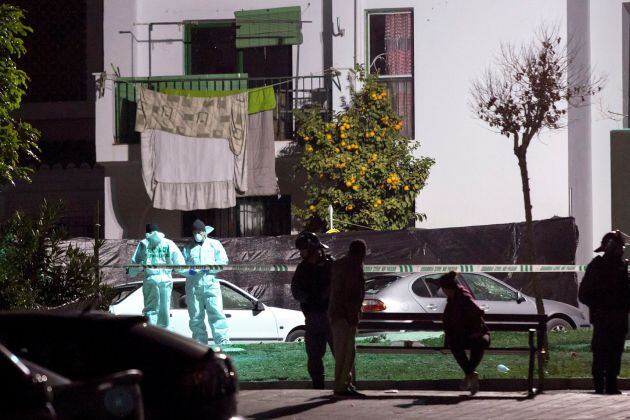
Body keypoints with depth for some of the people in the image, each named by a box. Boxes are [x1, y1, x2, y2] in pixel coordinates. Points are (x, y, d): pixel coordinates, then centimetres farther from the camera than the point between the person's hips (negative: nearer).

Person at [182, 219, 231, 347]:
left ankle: (223, 340, -17)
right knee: (195, 316, 2)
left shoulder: (214, 244, 13)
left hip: (210, 283, -3)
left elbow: (223, 261, 4)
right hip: (193, 285, 3)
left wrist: (209, 268, -11)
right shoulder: (188, 247, 18)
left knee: (216, 312, -13)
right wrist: (188, 271, -9)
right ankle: (200, 343, 7)